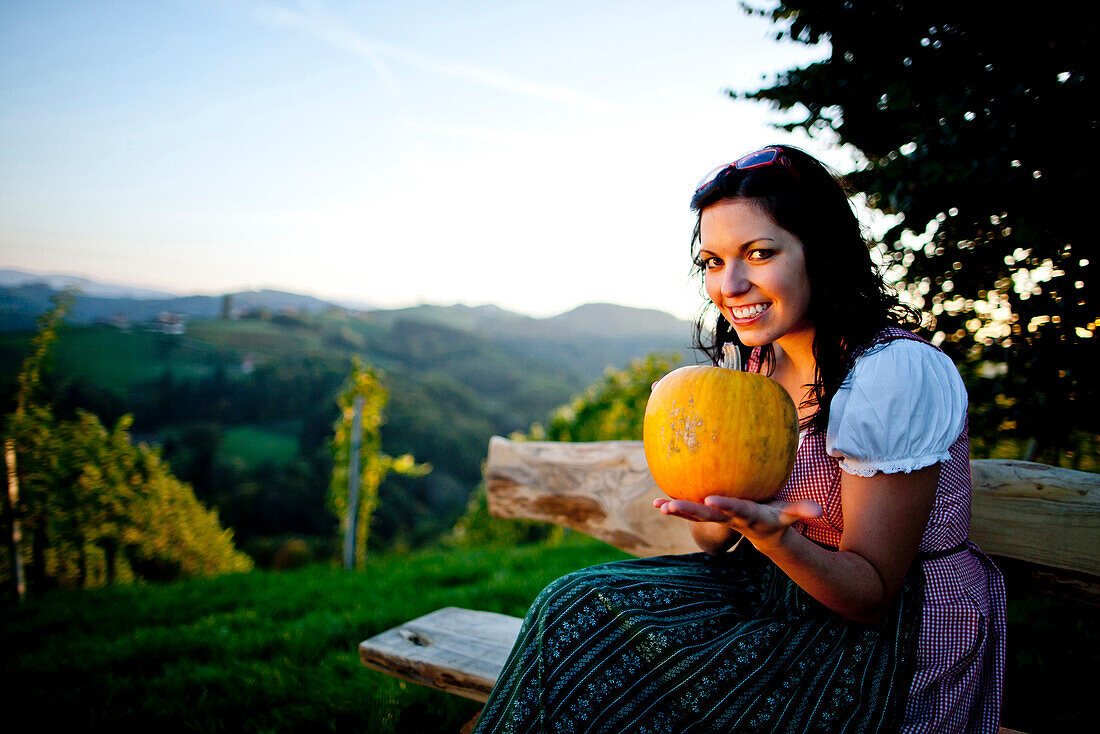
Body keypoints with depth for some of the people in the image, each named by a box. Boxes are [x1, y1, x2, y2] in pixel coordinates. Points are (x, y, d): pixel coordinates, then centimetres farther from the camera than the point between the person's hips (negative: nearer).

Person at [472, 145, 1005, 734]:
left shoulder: (895, 374, -22)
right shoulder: (751, 359, 0)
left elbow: (871, 592, -18)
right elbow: (712, 541, 2)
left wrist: (769, 534, -37)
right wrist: (719, 512, -22)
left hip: (892, 637, -6)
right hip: (783, 593, 6)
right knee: (579, 604, -10)